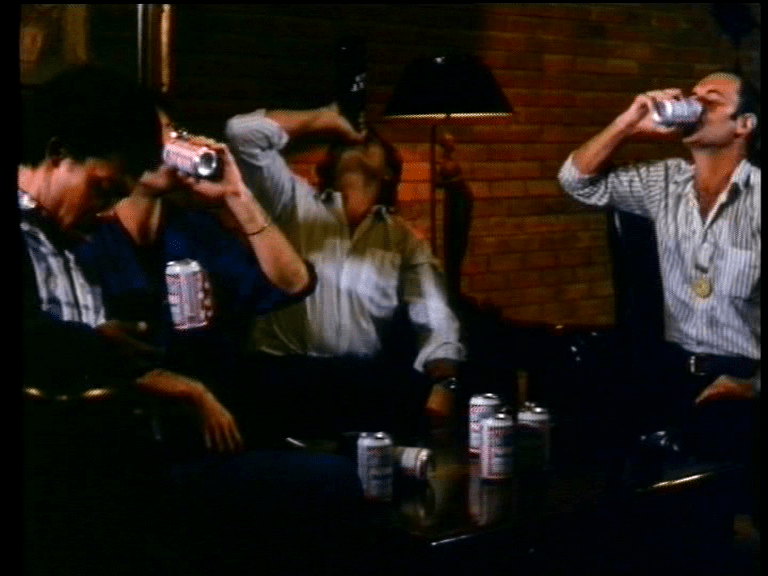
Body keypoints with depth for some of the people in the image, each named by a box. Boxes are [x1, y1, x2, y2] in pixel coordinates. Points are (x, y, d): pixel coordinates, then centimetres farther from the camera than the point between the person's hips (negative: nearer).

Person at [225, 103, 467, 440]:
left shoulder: (406, 241, 14)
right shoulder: (295, 203, 12)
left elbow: (436, 323, 4)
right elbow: (242, 132, 1)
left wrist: (442, 384, -17)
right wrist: (323, 120, 12)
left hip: (367, 377, 3)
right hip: (286, 371, -3)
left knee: (418, 392, -29)